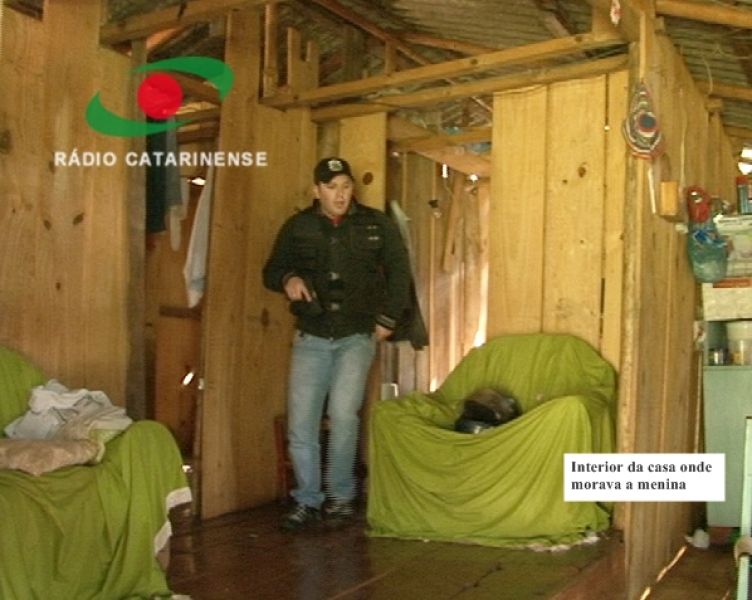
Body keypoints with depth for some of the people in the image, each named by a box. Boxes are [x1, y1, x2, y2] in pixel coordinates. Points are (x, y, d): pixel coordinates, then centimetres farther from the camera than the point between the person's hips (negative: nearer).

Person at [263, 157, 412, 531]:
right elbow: (271, 271, 12)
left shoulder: (376, 225, 3)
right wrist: (287, 279, -12)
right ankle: (307, 500, 14)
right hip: (311, 338, 2)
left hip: (357, 337, -2)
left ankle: (340, 495, 5)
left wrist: (388, 319, 0)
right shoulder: (297, 227, 5)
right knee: (300, 422, -2)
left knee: (343, 414, -15)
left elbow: (399, 272, 8)